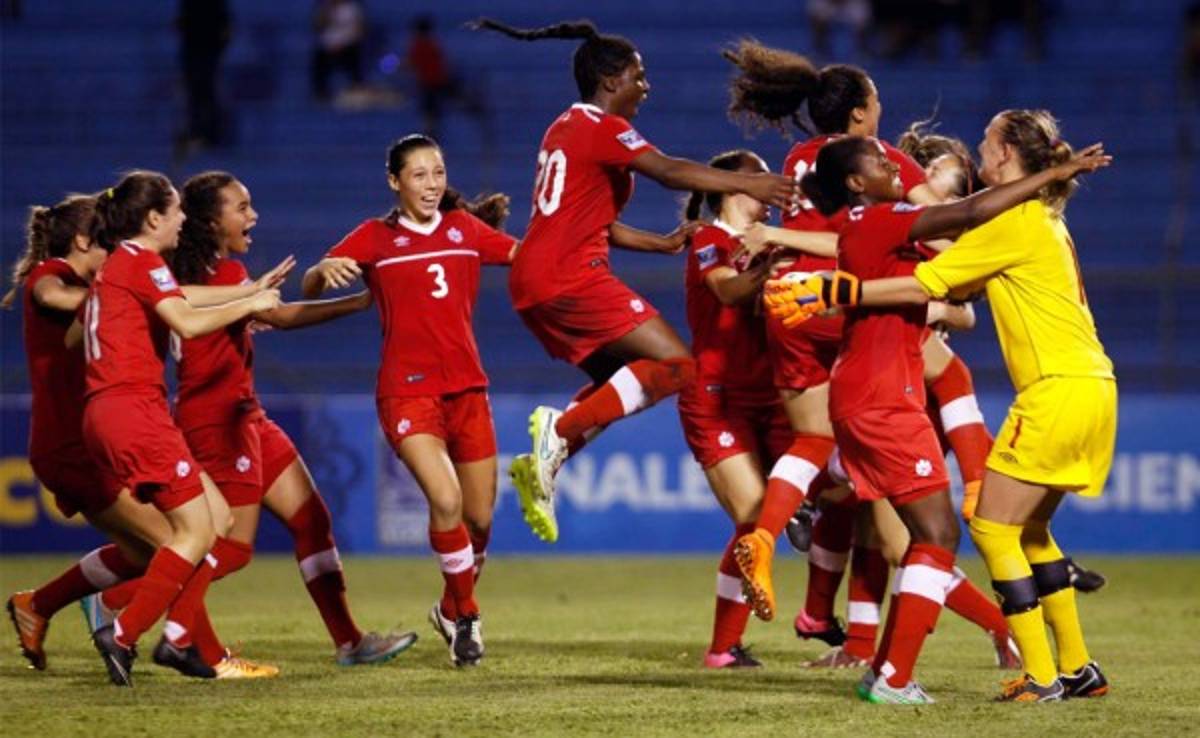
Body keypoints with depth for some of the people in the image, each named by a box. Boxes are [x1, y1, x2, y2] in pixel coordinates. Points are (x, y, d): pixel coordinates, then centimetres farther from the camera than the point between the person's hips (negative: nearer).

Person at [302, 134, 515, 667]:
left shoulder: (465, 229, 11)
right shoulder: (376, 238, 3)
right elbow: (309, 287, -3)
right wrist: (326, 270, -26)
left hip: (466, 387, 4)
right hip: (407, 389, -4)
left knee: (479, 517, 5)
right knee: (445, 499, -23)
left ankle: (452, 610, 32)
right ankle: (466, 614, -4)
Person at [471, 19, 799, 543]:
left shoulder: (568, 127, 22)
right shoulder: (602, 127, -6)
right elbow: (668, 171, -21)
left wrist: (664, 244, 22)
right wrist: (747, 184, -24)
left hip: (535, 281, 10)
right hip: (570, 277, -10)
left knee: (623, 385, 20)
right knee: (673, 364, -15)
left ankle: (544, 463, 6)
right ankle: (561, 431, -20)